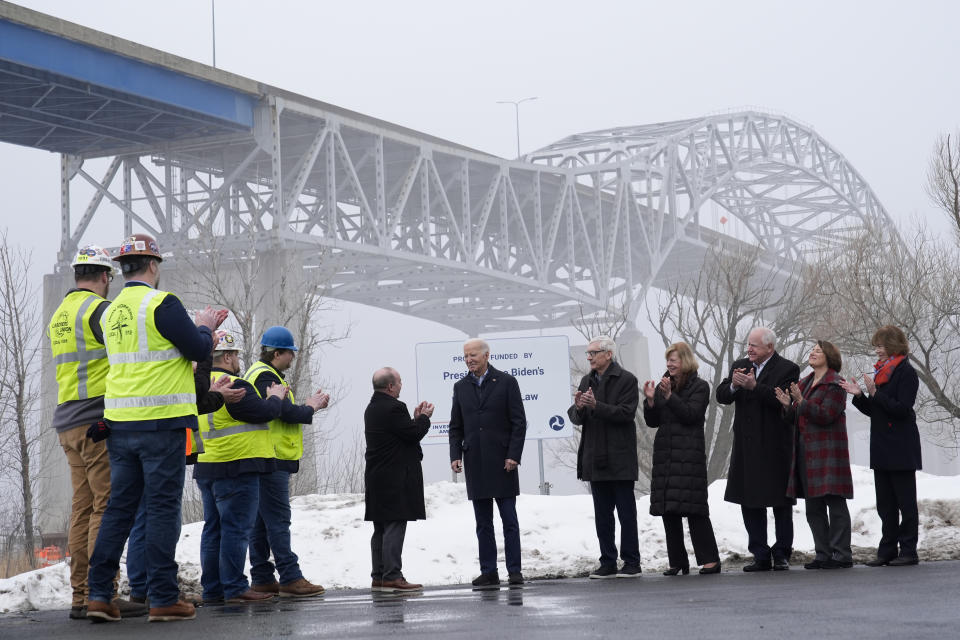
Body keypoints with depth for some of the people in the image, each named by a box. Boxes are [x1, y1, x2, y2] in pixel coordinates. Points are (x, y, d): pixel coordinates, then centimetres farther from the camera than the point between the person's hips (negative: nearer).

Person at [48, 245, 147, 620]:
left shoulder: (60, 313, 18)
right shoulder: (100, 309, -10)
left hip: (68, 422, 9)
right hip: (99, 421, -9)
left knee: (84, 506, 9)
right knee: (107, 506, -8)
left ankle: (81, 596, 9)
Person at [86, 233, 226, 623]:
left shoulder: (111, 312, 13)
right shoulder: (161, 303, -11)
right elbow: (198, 349, -10)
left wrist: (201, 330, 24)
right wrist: (205, 327, 11)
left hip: (120, 423, 7)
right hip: (161, 421, -7)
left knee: (119, 506, 11)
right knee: (162, 508, -2)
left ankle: (99, 594, 8)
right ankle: (163, 598, 0)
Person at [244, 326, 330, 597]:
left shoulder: (258, 374, 21)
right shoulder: (265, 377, -13)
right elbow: (287, 412, -20)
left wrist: (308, 405, 9)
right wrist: (311, 407, -4)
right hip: (271, 461, -11)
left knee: (261, 521, 10)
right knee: (278, 520, -10)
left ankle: (262, 579, 12)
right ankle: (290, 578, -11)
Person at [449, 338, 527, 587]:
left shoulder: (506, 382, -1)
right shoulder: (461, 387, 11)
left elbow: (519, 422, -3)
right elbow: (456, 427, 12)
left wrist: (514, 455, -11)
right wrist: (455, 456, 0)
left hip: (502, 461, -4)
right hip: (475, 462, 4)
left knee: (509, 519, -2)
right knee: (483, 523, 5)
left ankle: (514, 571, 2)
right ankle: (489, 572, 9)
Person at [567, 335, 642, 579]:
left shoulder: (626, 380, -5)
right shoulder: (587, 381, 15)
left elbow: (626, 413, -16)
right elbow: (575, 418, 10)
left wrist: (595, 405, -24)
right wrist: (579, 408, -13)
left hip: (619, 458, -6)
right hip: (596, 457, 6)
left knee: (626, 512, -2)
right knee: (602, 515, 9)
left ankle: (631, 563, 3)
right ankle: (608, 563, 14)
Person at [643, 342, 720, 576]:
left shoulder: (699, 387, 0)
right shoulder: (663, 386, 14)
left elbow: (691, 414, -14)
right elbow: (653, 422, 12)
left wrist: (669, 396, -20)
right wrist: (650, 400, -5)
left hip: (689, 455, -6)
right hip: (665, 454, 6)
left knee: (693, 508, -10)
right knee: (668, 510, 4)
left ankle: (710, 559, -7)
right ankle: (678, 562, 9)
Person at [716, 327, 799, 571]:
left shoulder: (787, 369, -7)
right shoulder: (740, 366, 11)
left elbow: (783, 401, -20)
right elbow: (721, 396, 4)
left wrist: (754, 386, -26)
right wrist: (733, 385, -17)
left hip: (775, 448, -6)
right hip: (747, 448, 6)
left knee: (781, 504, 3)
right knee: (750, 503, 7)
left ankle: (782, 555, 11)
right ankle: (761, 557, 14)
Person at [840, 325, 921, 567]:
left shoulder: (906, 373, -10)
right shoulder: (881, 372, 15)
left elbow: (901, 408, -18)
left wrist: (875, 393, -21)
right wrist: (859, 395, 2)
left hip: (901, 450, -8)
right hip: (882, 448, 8)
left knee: (905, 501, -2)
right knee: (885, 503, 10)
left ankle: (908, 551, 2)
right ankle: (887, 551, 13)